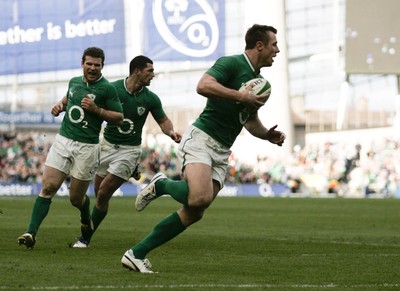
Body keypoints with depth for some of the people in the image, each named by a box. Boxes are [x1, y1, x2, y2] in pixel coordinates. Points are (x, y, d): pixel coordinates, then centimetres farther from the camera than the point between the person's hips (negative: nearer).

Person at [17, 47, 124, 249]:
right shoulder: (74, 82, 10)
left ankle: (86, 218, 39)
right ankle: (31, 232, -12)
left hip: (87, 147, -4)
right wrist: (59, 106, 9)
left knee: (76, 198, 3)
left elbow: (119, 118, -5)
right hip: (63, 140, 4)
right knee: (48, 187, -10)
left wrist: (96, 109, -17)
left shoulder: (107, 89, -6)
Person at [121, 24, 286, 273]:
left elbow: (251, 121, 30)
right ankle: (161, 185, -2)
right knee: (200, 197, -33)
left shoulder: (259, 82, 19)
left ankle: (136, 254, 3)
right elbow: (204, 86, -24)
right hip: (201, 138, -9)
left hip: (222, 152, 9)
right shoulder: (231, 63, -8)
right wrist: (241, 96, -22)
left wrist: (267, 135, 10)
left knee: (194, 214, -3)